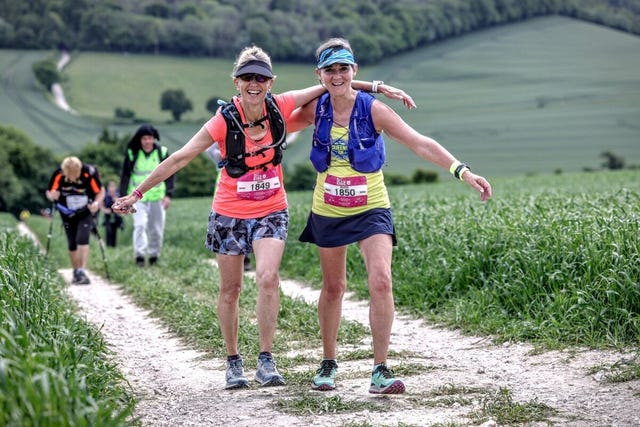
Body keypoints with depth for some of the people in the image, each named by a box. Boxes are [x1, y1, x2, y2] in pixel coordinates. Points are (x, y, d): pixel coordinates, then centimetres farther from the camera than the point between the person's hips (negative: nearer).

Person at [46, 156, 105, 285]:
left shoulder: (89, 173, -25)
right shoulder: (58, 175, -21)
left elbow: (101, 191, -11)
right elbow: (49, 192, -9)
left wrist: (97, 203, -29)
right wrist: (52, 196, -32)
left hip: (86, 213, -2)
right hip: (67, 215, 2)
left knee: (82, 240, -20)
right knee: (72, 245, 7)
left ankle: (82, 271, -20)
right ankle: (76, 273, 23)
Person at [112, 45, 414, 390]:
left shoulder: (280, 107, -11)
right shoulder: (224, 121, -17)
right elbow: (179, 159, -14)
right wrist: (136, 194, -14)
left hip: (271, 211, 1)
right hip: (229, 213, -1)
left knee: (268, 278, -19)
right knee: (230, 290, 7)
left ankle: (266, 361, -11)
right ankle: (233, 362, 23)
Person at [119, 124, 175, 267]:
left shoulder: (162, 152, -2)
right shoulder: (132, 154, -4)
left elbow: (170, 174, 2)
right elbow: (125, 175, 3)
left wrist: (168, 195, -7)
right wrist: (123, 197, 1)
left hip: (157, 196, 2)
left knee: (157, 229, 6)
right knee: (140, 224, -17)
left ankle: (154, 256, 21)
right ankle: (139, 255, -15)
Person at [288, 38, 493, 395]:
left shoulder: (372, 110, -13)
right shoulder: (316, 110, -5)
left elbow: (419, 143, -19)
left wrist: (462, 170, -27)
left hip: (371, 209, -3)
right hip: (328, 211, 3)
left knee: (381, 281, -20)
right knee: (333, 288, 13)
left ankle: (381, 371, -13)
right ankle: (328, 363, 31)